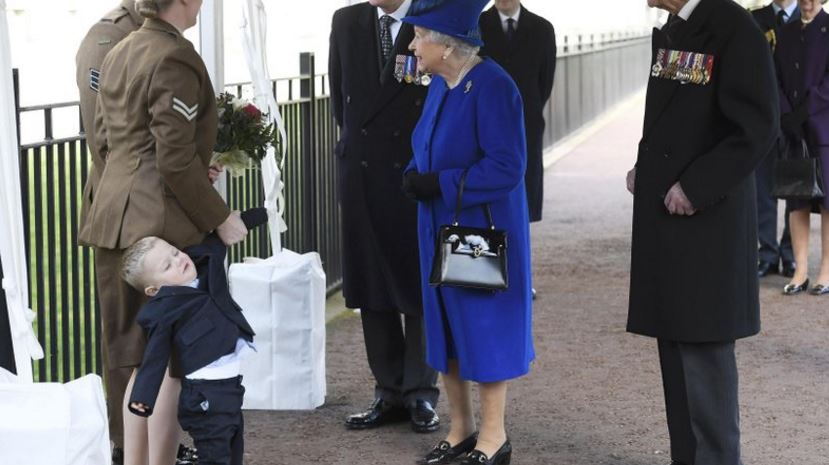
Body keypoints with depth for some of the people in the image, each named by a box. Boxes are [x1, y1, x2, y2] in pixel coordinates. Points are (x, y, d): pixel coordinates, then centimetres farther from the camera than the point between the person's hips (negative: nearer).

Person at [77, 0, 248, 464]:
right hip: (163, 222, -9)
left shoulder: (119, 54, 14)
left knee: (145, 361, 16)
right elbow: (176, 160, -18)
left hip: (117, 219, 9)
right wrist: (221, 218, -10)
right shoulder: (175, 57, -14)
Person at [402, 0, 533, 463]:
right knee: (448, 327, 14)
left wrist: (440, 185, -22)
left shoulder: (492, 87, -20)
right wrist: (416, 177, -5)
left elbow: (506, 168, -24)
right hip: (440, 228, 8)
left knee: (485, 329, 2)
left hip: (481, 230, -8)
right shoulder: (441, 83, 5)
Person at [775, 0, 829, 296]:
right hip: (793, 130, 4)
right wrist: (786, 117, -6)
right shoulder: (787, 33, 14)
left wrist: (802, 114, -13)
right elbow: (777, 79, 8)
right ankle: (801, 272, 5)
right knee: (796, 201, 3)